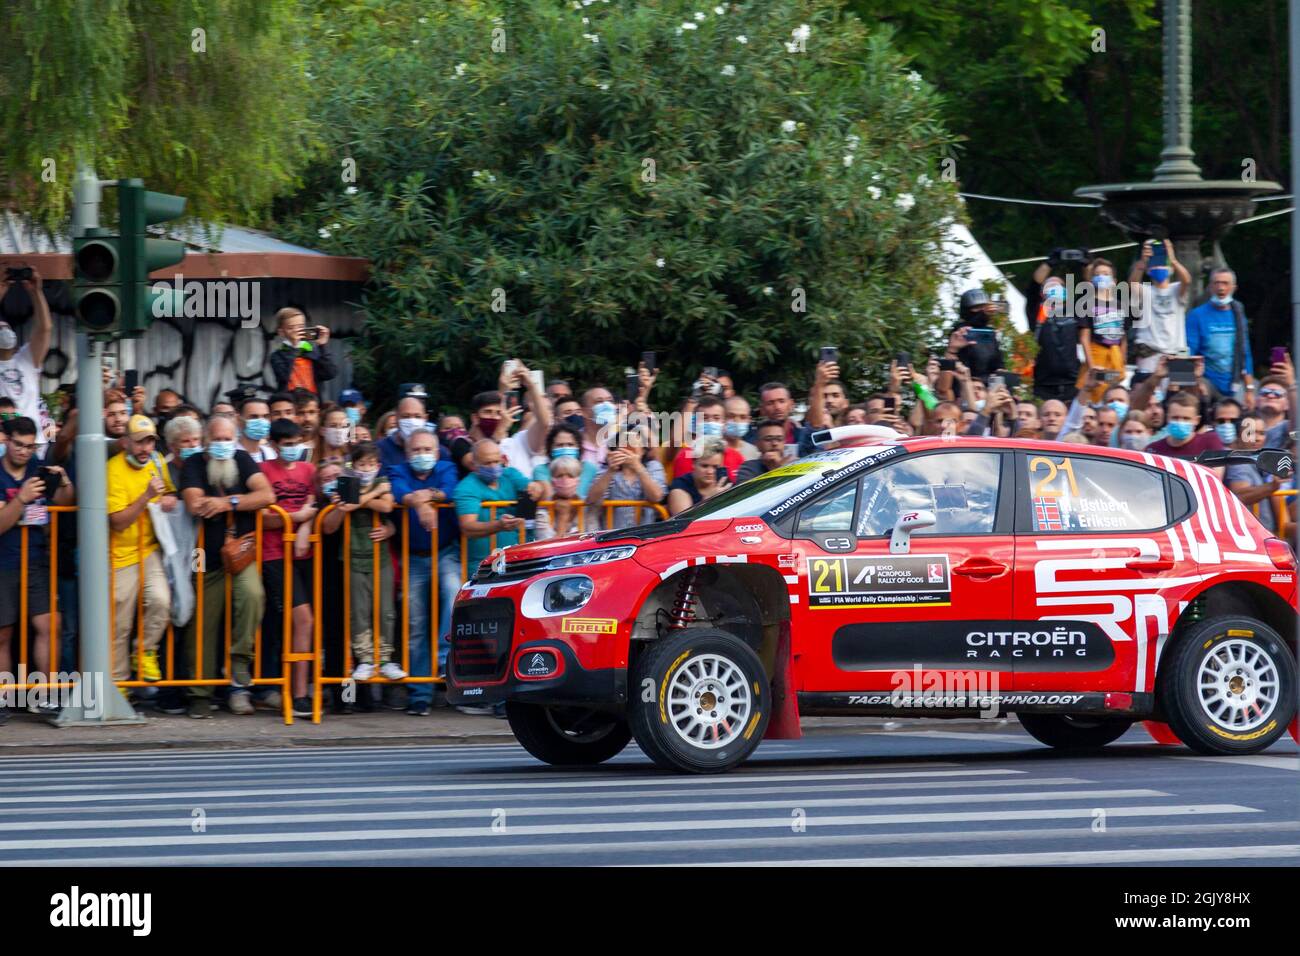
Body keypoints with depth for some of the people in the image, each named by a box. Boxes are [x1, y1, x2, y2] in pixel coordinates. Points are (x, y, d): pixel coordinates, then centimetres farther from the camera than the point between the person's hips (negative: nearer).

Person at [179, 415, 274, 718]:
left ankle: (240, 667, -19)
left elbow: (267, 496, -6)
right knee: (202, 626, -1)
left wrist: (227, 503, -14)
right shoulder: (194, 465, 1)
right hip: (208, 559, 0)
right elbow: (194, 505, -16)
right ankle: (200, 693, 10)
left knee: (251, 594, -30)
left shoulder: (243, 461, 7)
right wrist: (242, 501, -7)